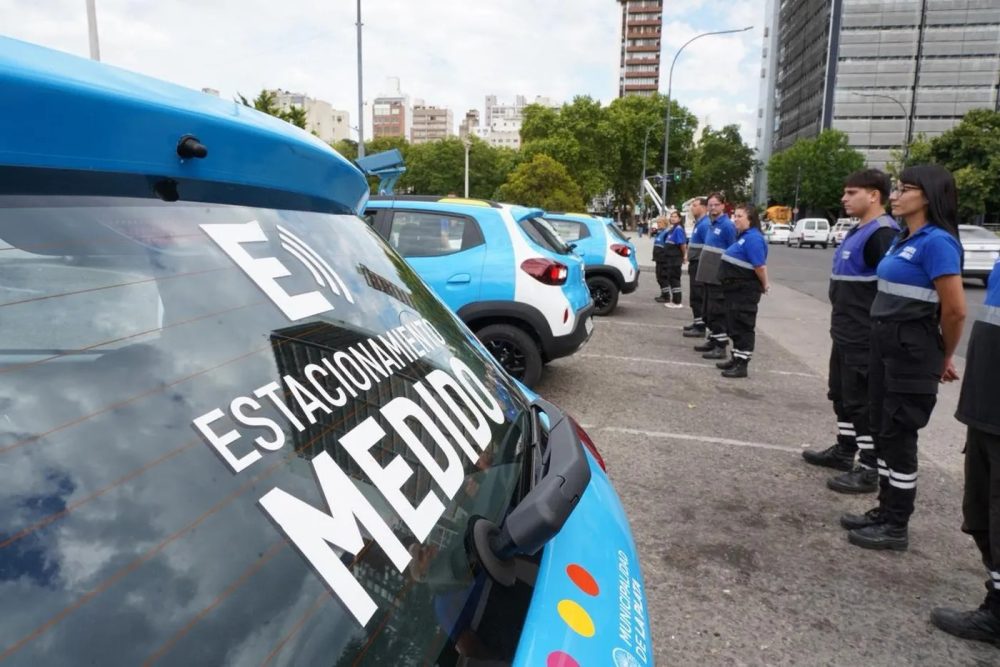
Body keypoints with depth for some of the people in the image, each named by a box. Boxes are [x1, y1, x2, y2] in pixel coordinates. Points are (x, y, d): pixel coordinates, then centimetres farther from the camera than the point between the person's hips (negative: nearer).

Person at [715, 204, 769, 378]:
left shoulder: (753, 238, -17)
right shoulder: (743, 236, 15)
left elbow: (760, 266, -21)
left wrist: (764, 285, -9)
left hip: (746, 290, -10)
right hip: (735, 288, 10)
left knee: (743, 326, -4)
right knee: (734, 325, 16)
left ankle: (742, 365, 1)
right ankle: (736, 359, 26)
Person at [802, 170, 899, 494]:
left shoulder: (882, 233, -18)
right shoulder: (858, 231, 14)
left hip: (865, 337, -10)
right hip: (845, 333, 10)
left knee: (864, 401, -2)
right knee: (842, 394, 19)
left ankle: (869, 469, 9)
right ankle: (844, 450, 34)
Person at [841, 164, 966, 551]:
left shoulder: (936, 241, -16)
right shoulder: (904, 240, 12)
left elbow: (955, 310, -18)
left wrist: (943, 359, -4)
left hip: (912, 351, -9)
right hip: (885, 344, 9)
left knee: (898, 436, 0)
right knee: (882, 431, 15)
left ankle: (896, 528, 14)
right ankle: (885, 511, 28)